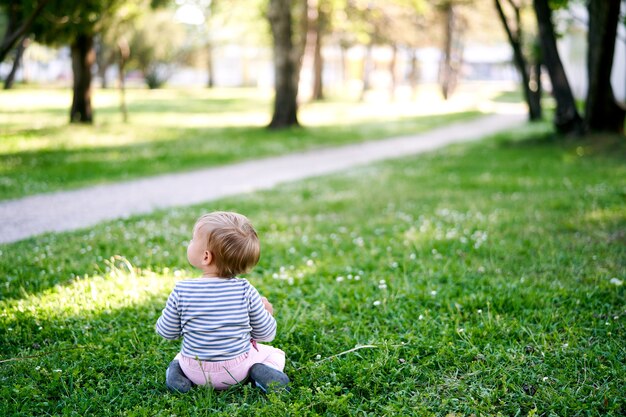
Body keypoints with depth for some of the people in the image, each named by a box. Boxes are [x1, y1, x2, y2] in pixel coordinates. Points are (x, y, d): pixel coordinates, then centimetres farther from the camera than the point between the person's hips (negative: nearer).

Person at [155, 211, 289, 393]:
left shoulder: (182, 291, -18)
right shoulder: (246, 291, -17)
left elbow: (166, 331, -5)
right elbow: (266, 333, -6)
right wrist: (267, 313, 15)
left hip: (196, 370, 2)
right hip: (236, 370, -1)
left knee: (181, 356, 36)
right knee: (276, 355, 22)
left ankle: (178, 370, 3)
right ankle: (260, 372, -8)